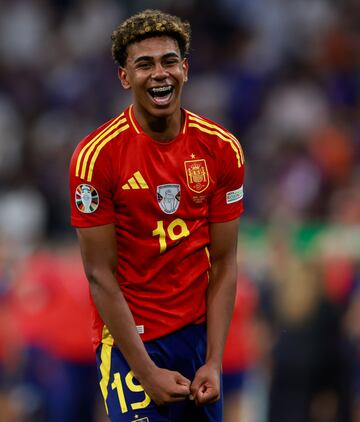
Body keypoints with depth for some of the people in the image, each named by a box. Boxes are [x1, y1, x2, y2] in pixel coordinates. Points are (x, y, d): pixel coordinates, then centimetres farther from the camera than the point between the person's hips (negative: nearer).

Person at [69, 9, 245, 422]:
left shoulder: (221, 148, -2)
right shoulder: (96, 154, -12)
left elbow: (223, 263, 1)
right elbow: (101, 275, -11)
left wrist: (214, 363, -6)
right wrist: (146, 372, -14)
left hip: (200, 330, 4)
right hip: (130, 336, -4)